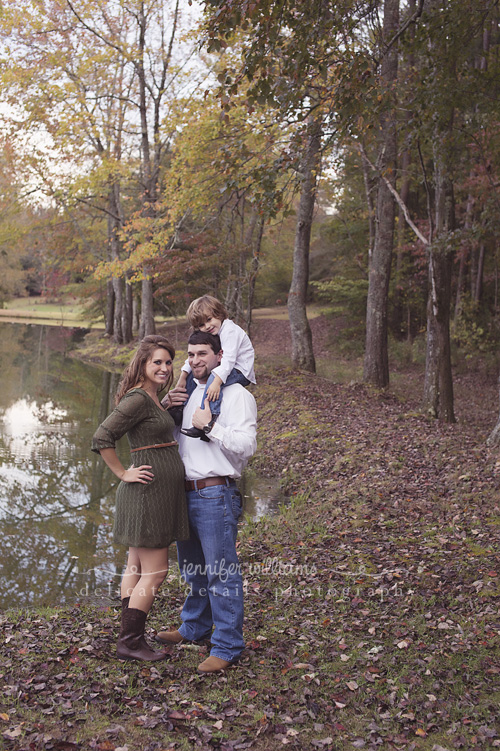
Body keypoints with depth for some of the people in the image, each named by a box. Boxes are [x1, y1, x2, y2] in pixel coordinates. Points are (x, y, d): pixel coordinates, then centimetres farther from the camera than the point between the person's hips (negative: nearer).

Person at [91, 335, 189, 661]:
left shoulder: (153, 398, 14)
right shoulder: (137, 398, -15)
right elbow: (102, 438, -21)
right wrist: (124, 474, -15)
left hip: (160, 493, 10)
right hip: (149, 490, -10)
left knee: (137, 568, 13)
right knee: (155, 571, -3)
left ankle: (131, 639, 21)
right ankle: (130, 642, 8)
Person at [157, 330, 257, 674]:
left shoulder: (237, 395, -8)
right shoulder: (189, 393, 15)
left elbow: (246, 446, -19)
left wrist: (209, 425, -19)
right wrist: (167, 406, 8)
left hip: (216, 494, -8)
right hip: (184, 492, 8)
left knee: (221, 573, -3)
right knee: (192, 567, 22)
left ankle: (227, 647, 9)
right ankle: (195, 627, 41)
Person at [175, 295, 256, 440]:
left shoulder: (230, 330, -21)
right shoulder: (205, 336, 9)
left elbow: (228, 360, -32)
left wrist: (216, 382, -43)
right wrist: (182, 378, 3)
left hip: (240, 372, -10)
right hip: (224, 369, 10)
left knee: (214, 377, -35)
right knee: (192, 374, 10)